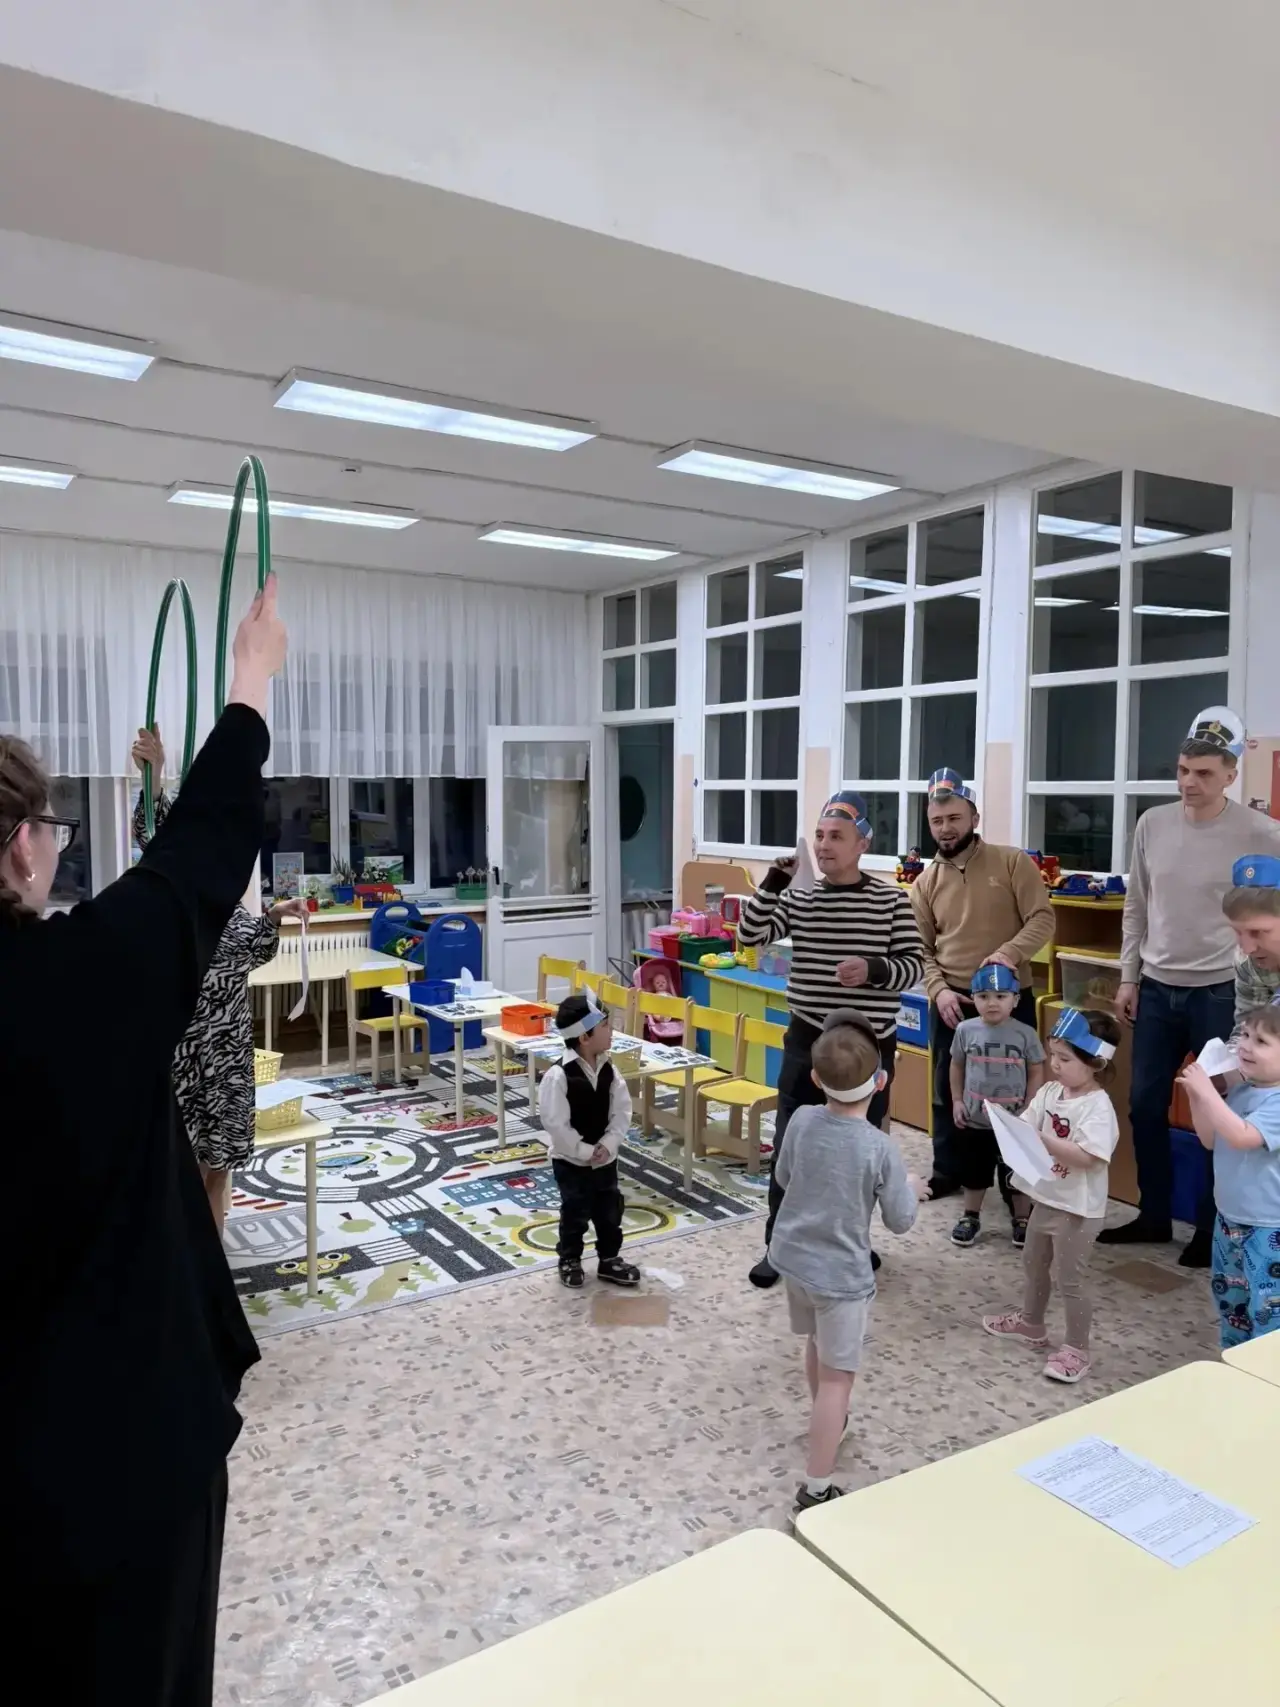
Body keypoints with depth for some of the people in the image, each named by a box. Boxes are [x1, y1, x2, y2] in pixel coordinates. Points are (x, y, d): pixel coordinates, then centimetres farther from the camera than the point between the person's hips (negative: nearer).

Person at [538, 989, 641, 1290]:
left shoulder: (607, 1069, -5)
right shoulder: (558, 1075, -24)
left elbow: (622, 1110, -1)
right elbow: (555, 1124, -23)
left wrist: (608, 1144, -12)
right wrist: (585, 1151, -20)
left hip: (605, 1157, 5)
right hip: (571, 1161, -5)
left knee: (610, 1212, 15)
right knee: (575, 1215, 11)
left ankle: (609, 1260, 35)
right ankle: (570, 1261, 33)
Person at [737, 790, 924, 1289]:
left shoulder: (890, 901, -4)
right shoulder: (797, 899, 1)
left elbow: (914, 965, -5)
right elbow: (749, 935, -8)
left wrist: (874, 970, -24)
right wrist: (773, 882, -16)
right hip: (807, 1041, 1)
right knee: (788, 1146, 3)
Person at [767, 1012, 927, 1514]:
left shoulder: (801, 1121, -10)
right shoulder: (879, 1148, -22)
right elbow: (900, 1221, -11)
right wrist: (911, 1188, 8)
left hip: (792, 1256, 6)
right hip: (840, 1273, -6)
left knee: (817, 1344, 29)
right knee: (837, 1377, 5)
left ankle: (828, 1421, 53)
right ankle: (815, 1490, 10)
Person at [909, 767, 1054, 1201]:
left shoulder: (1012, 862, -5)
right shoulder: (926, 881, 5)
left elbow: (1042, 918, -9)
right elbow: (921, 949, 5)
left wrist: (1010, 952, -26)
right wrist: (938, 990, -11)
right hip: (951, 1001, 3)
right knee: (948, 1091, 13)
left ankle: (1015, 1181, 22)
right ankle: (948, 1173, 29)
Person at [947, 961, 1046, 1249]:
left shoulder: (1025, 1034, -11)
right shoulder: (966, 1030, -6)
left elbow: (1036, 1072, -2)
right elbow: (957, 1066, 7)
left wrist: (1029, 1109, -7)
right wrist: (957, 1100, 3)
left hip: (1015, 1121, -1)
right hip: (975, 1120, 2)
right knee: (974, 1172, 15)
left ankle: (1021, 1220, 31)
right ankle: (971, 1217, 33)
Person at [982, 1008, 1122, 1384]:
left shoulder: (1098, 1107, -23)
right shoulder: (1049, 1092, -1)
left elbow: (1086, 1157, -31)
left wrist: (1041, 1139, -34)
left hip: (1077, 1209, -8)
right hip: (1045, 1199, 8)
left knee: (1069, 1279, 4)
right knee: (1033, 1265, 24)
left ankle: (1076, 1349, 20)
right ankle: (1031, 1323, 45)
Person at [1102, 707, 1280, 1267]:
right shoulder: (1152, 824, 1)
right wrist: (1128, 977, 8)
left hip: (1223, 992, -4)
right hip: (1157, 989, 5)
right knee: (1145, 1104, 11)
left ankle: (1213, 1229, 23)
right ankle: (1155, 1215, 28)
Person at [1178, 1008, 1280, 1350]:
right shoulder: (1240, 1090, 3)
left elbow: (1240, 1137, -35)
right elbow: (1211, 1140, 9)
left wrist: (1207, 1091, -30)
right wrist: (1196, 1097, -4)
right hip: (1230, 1221, 9)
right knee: (1231, 1303, 23)